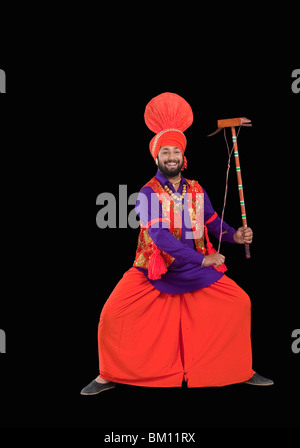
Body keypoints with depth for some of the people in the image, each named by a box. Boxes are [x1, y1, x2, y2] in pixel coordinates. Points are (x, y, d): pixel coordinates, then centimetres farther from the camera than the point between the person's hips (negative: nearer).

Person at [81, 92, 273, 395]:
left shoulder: (197, 191, 2)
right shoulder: (148, 194, -13)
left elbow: (212, 222, 15)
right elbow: (160, 236, -24)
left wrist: (235, 236, -7)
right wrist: (203, 259, -29)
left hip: (196, 269, 4)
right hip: (153, 271, -4)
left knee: (240, 302, -3)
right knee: (113, 313, -17)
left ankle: (242, 370, 14)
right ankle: (109, 376, 5)